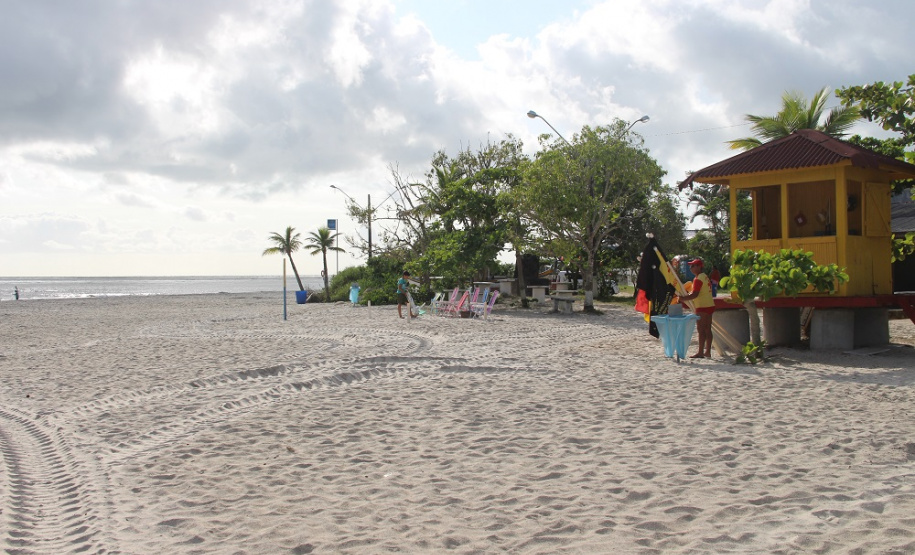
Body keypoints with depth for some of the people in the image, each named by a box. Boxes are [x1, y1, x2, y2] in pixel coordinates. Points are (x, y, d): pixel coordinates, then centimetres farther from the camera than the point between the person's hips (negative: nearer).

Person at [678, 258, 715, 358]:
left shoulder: (698, 279, -15)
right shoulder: (705, 276, 16)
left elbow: (695, 294, -22)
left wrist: (682, 298, -15)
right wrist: (688, 295, 15)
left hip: (702, 307, -10)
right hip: (710, 305, 10)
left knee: (701, 330, -8)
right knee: (707, 329, 11)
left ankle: (700, 352, -8)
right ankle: (708, 352, 14)